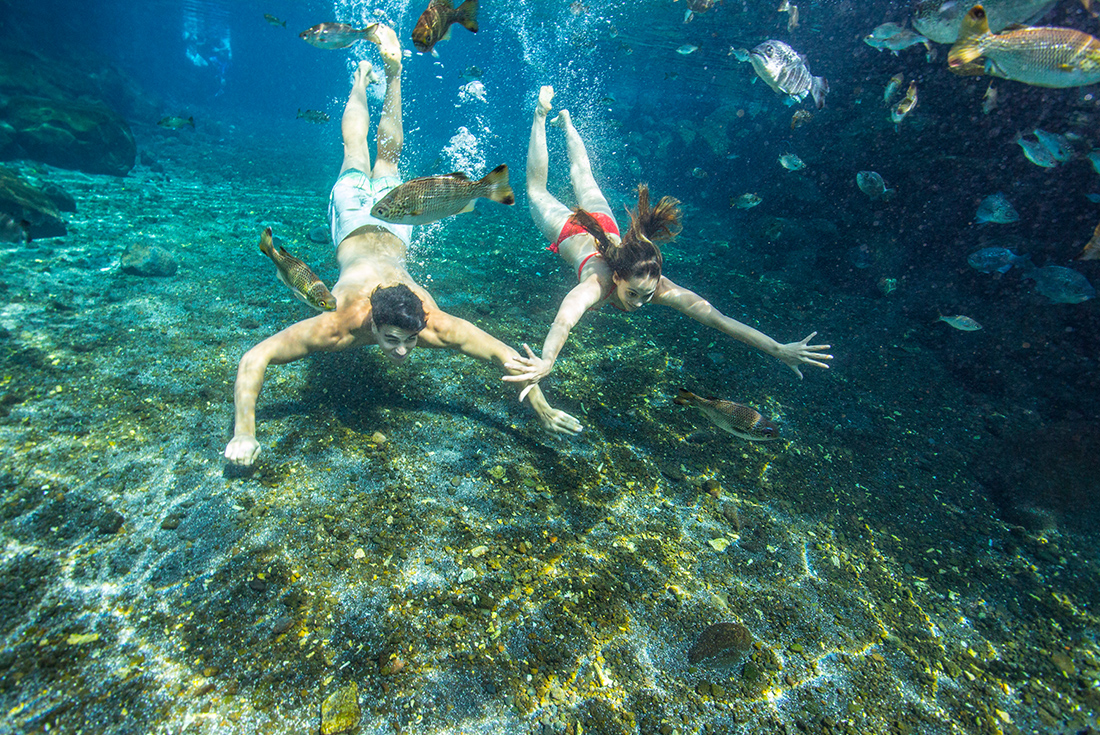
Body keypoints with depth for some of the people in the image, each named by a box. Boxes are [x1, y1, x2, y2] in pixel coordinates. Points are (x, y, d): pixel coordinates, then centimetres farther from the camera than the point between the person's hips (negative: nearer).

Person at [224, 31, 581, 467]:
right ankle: (362, 81, 52)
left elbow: (505, 355, -32)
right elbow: (254, 359, -36)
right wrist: (243, 433, -42)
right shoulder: (338, 325, -43)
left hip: (391, 227, 1)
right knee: (356, 156, 30)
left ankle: (393, 70, 47)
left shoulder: (435, 325, -41)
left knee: (387, 158, 29)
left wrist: (544, 413, -30)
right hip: (355, 224, -1)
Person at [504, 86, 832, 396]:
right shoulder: (598, 283, -48)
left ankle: (565, 121, 54)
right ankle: (542, 115, 42)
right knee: (536, 189, 27)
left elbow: (717, 318, -46)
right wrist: (545, 362, -86)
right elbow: (564, 319, -68)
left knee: (582, 178, 32)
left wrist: (779, 350, -51)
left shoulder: (657, 286, -40)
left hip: (603, 224, 3)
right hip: (566, 228, -2)